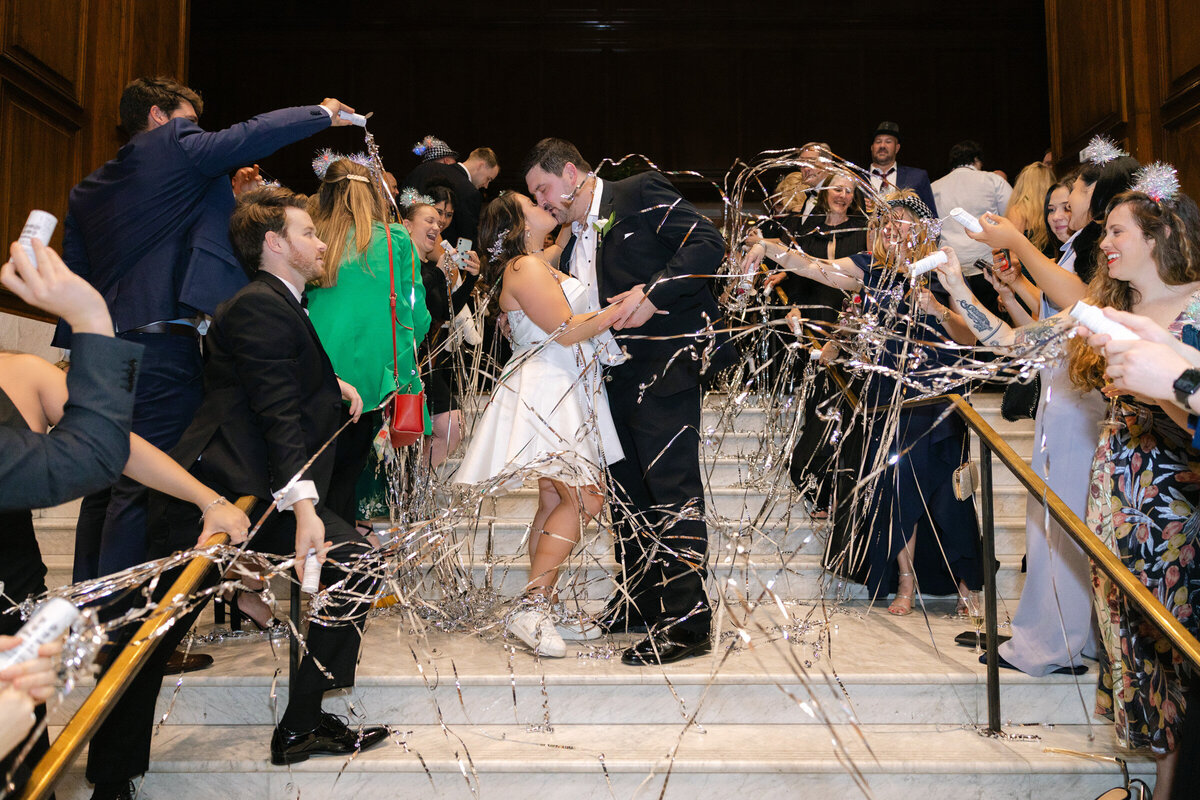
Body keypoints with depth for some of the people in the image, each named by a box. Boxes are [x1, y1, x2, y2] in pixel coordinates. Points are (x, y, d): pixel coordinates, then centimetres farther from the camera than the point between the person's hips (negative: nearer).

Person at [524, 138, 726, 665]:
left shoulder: (641, 194, -2)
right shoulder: (572, 239, 21)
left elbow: (708, 243, -13)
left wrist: (652, 291, -22)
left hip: (664, 364, -9)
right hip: (616, 376, 9)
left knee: (672, 489, -9)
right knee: (627, 490, 14)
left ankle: (686, 623, -4)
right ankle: (637, 604, 27)